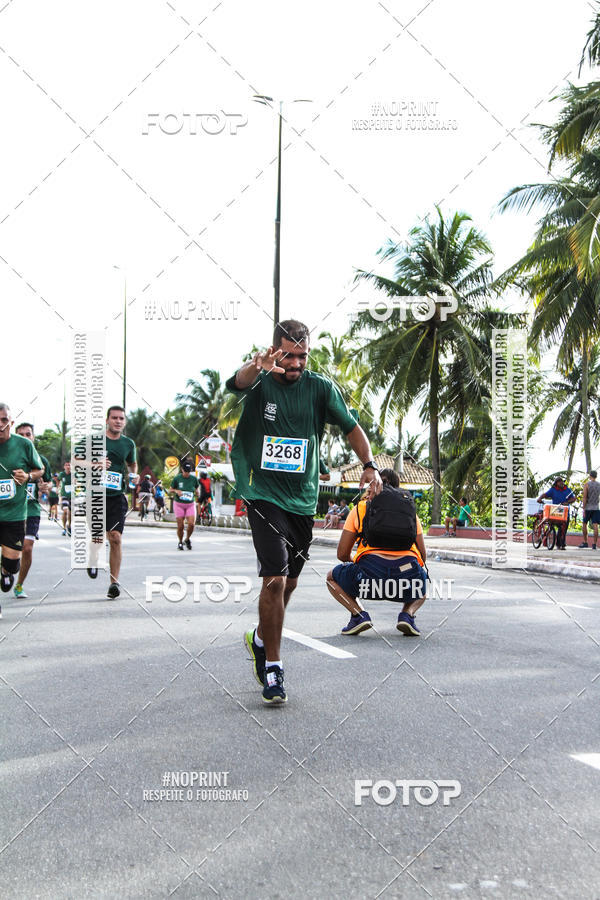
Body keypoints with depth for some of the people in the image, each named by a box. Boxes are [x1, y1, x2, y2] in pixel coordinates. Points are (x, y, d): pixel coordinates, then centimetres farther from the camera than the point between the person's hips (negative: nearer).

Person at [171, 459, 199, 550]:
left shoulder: (194, 479, 0)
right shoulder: (177, 478, -5)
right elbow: (171, 489, 6)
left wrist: (196, 492, -7)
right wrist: (176, 491, -14)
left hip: (190, 504, 1)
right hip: (179, 504, -1)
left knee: (191, 524, -14)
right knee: (180, 526, -1)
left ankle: (187, 539, 13)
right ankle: (180, 542, 23)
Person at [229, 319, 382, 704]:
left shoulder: (321, 387, 2)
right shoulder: (260, 382, -6)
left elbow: (352, 427, 7)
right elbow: (239, 383, -30)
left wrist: (369, 464, -11)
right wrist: (257, 367, -54)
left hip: (303, 498, 4)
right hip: (263, 493, -4)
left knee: (290, 581, 16)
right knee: (276, 579, -16)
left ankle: (261, 638, 42)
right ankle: (272, 667, -1)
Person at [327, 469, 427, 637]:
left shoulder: (360, 506, 20)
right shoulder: (411, 508, 24)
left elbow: (342, 554, 18)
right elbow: (422, 556, 22)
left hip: (370, 572, -2)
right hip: (408, 575, 2)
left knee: (332, 577, 28)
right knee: (422, 585, 38)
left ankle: (359, 614, 3)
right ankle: (408, 614, 7)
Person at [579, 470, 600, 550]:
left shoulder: (587, 484, -6)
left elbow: (584, 498, -12)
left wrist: (584, 509, -10)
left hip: (588, 507, -3)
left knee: (584, 524, 11)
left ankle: (585, 542, 12)